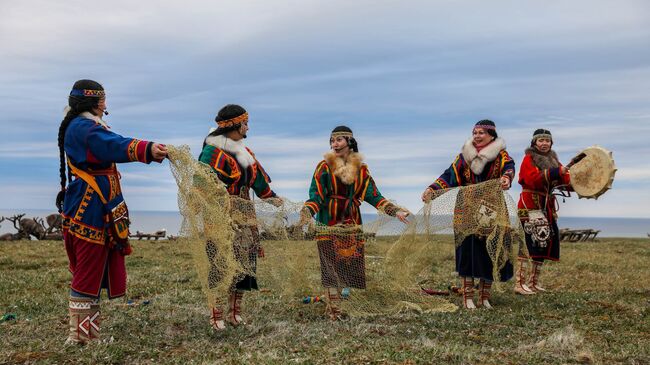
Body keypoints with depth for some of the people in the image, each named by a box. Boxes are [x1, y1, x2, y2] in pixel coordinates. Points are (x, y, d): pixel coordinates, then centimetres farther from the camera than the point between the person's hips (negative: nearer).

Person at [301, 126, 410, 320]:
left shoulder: (360, 169, 8)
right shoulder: (325, 167, 0)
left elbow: (373, 195, 7)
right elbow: (316, 196, -5)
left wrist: (394, 210, -2)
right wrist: (306, 212, -23)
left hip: (352, 225, 3)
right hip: (329, 225, -3)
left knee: (353, 266, 4)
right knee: (332, 268, -5)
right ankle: (334, 311, 0)